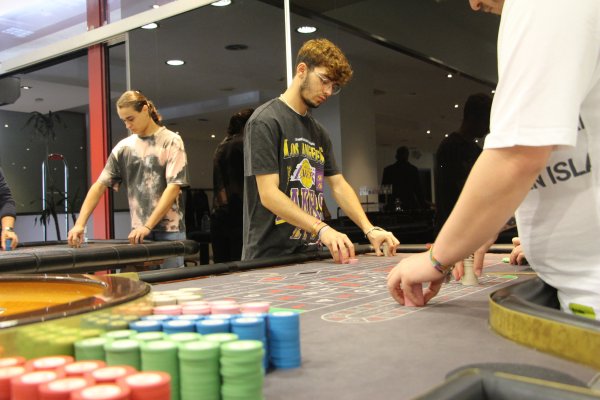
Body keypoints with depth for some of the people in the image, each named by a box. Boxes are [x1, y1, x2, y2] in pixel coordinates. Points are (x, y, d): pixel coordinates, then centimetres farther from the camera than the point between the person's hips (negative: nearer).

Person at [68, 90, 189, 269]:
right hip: (138, 232, 3)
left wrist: (147, 226, -17)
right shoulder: (123, 147, 8)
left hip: (169, 231, -3)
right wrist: (80, 224, -6)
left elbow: (174, 187, -11)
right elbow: (99, 185, 6)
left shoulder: (171, 141, -3)